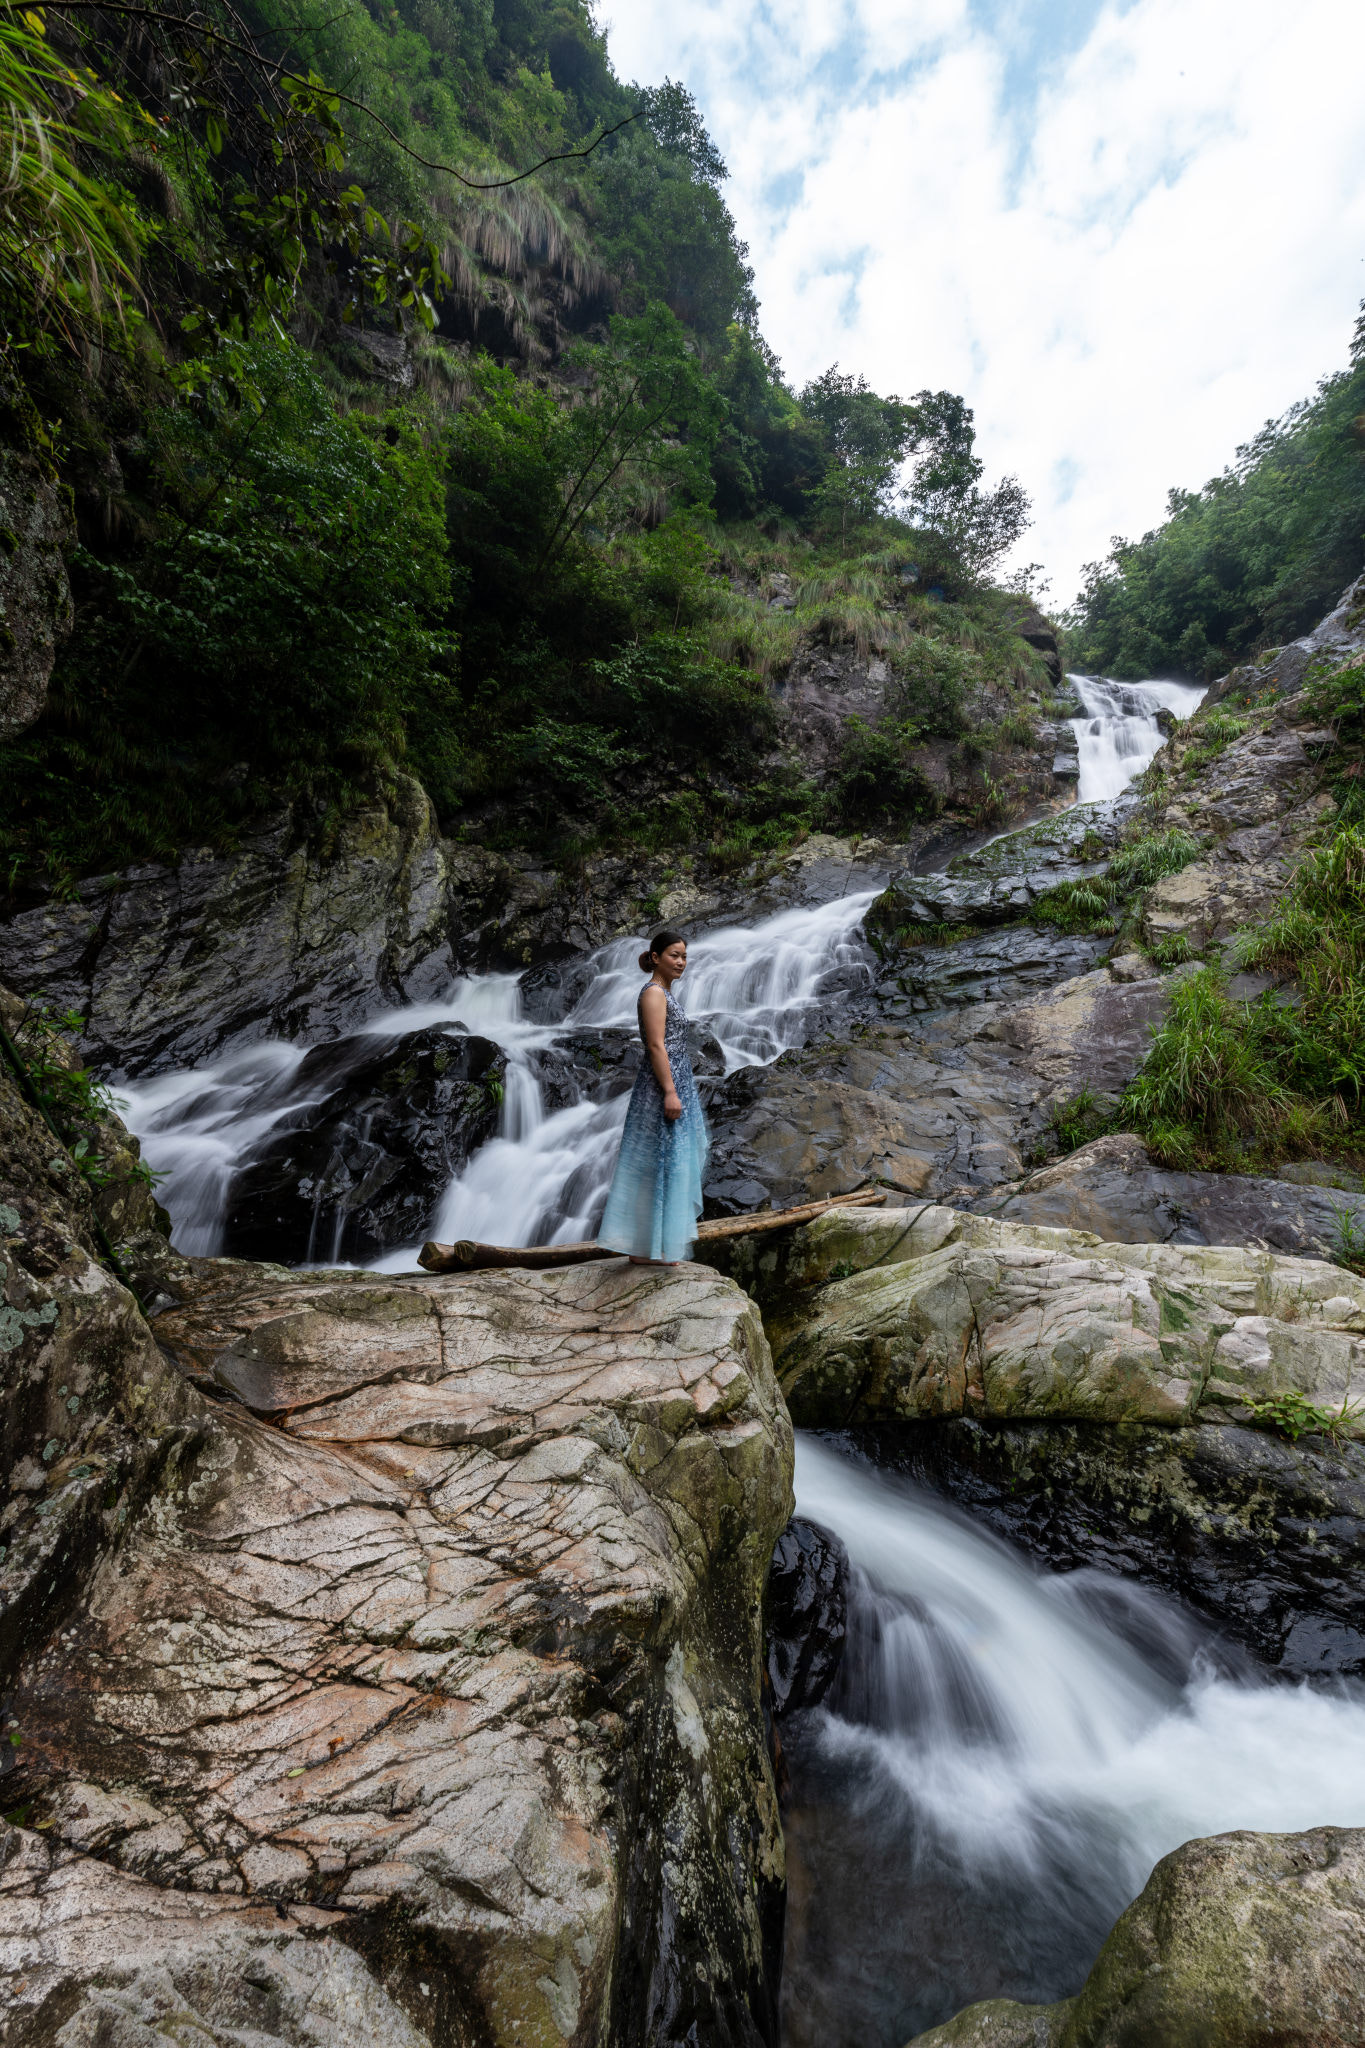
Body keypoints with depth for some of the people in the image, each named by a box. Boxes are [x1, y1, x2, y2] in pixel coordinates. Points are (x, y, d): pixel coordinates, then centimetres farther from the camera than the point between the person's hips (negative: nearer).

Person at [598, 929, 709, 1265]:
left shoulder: (665, 993, 18)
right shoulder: (653, 992, -13)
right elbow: (656, 1046, -20)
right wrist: (670, 1092, -23)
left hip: (676, 1082, 11)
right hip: (663, 1085, -11)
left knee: (672, 1159, 14)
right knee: (660, 1159, -6)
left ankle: (657, 1241, 24)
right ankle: (647, 1249, 2)